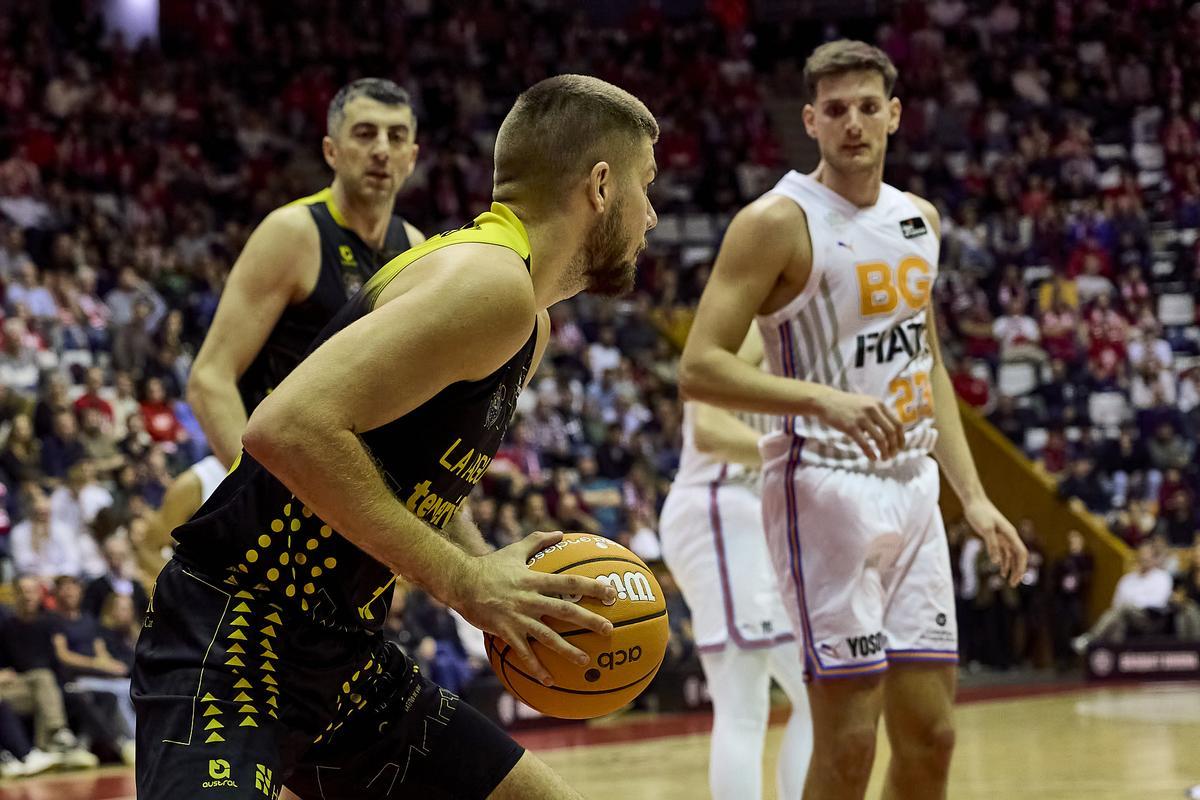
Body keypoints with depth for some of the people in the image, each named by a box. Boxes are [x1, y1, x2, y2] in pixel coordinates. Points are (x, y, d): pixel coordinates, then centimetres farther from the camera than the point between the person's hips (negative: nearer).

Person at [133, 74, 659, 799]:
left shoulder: (528, 324, 15)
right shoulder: (490, 283, -17)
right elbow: (289, 427, -28)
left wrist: (499, 576, 6)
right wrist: (461, 578, -23)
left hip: (343, 656, 11)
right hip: (233, 644, -10)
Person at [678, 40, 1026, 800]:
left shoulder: (918, 219, 12)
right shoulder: (778, 222, -10)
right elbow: (700, 367, -16)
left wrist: (974, 497, 14)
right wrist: (823, 400, -29)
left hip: (912, 488, 7)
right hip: (826, 487, -7)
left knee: (931, 733, 8)